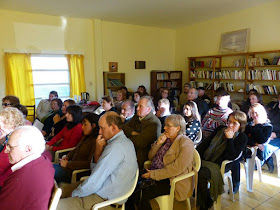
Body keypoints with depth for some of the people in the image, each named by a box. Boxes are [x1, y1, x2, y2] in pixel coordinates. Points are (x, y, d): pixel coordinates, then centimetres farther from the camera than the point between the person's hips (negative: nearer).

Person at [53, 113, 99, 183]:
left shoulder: (96, 142, -19)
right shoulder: (86, 137, 11)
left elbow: (89, 164, -23)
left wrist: (68, 164, -18)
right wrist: (67, 156, 5)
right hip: (71, 165, 9)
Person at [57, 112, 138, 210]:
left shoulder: (116, 147, -26)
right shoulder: (123, 140, 5)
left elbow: (94, 183, -23)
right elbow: (97, 168, 9)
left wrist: (74, 194, -6)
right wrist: (98, 150, -8)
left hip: (105, 200, -10)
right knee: (62, 188, 16)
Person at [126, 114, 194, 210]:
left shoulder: (186, 144, -12)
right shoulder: (165, 138, 10)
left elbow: (176, 168, -21)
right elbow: (151, 157, 12)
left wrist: (153, 174, -19)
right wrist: (158, 143, -5)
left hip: (171, 181, -7)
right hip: (154, 174, 7)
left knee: (140, 194, -25)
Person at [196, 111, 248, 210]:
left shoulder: (242, 138, -1)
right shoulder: (220, 129, 13)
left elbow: (232, 156, -13)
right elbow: (206, 142, 12)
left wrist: (229, 138, -16)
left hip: (220, 165, -5)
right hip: (205, 159, 6)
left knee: (202, 174, -32)